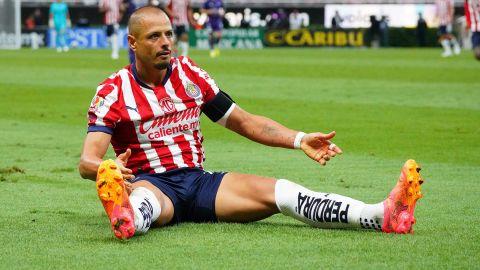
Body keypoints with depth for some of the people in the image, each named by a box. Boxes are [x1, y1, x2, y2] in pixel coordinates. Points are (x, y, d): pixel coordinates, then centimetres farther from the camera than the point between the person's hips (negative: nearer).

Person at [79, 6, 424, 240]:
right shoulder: (113, 91, -4)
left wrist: (300, 140, 1)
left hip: (199, 181, 4)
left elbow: (246, 122, 15)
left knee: (276, 190, -19)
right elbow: (86, 162, -14)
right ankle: (126, 219, -83)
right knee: (143, 195, -42)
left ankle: (382, 215, -38)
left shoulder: (190, 74, 10)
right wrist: (107, 168, -40)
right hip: (151, 182, -4)